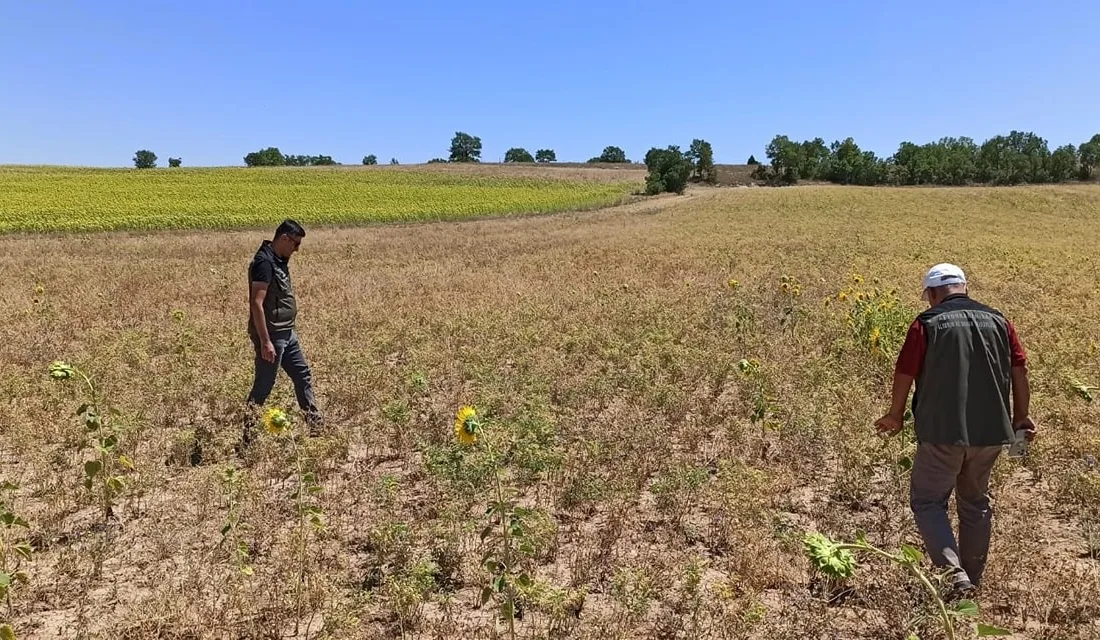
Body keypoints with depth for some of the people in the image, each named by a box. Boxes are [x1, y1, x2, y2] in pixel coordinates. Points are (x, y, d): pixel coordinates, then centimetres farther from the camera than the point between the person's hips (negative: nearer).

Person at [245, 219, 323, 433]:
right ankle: (247, 430, 13)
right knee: (263, 385, 0)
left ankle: (315, 422, 25)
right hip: (271, 336, -10)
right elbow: (256, 304, -25)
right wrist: (265, 342, -26)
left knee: (303, 374, 15)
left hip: (287, 333, 10)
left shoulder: (279, 261, 10)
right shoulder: (264, 262, -20)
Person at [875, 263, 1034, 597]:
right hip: (990, 431, 5)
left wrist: (896, 415, 8)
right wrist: (1021, 417, 18)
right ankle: (973, 578, 30)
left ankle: (956, 575, -9)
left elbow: (905, 373, -6)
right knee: (975, 502, 20)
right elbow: (1020, 370, 7)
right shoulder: (997, 320, 6)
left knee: (927, 501, 7)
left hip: (942, 432, -5)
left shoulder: (927, 323, -6)